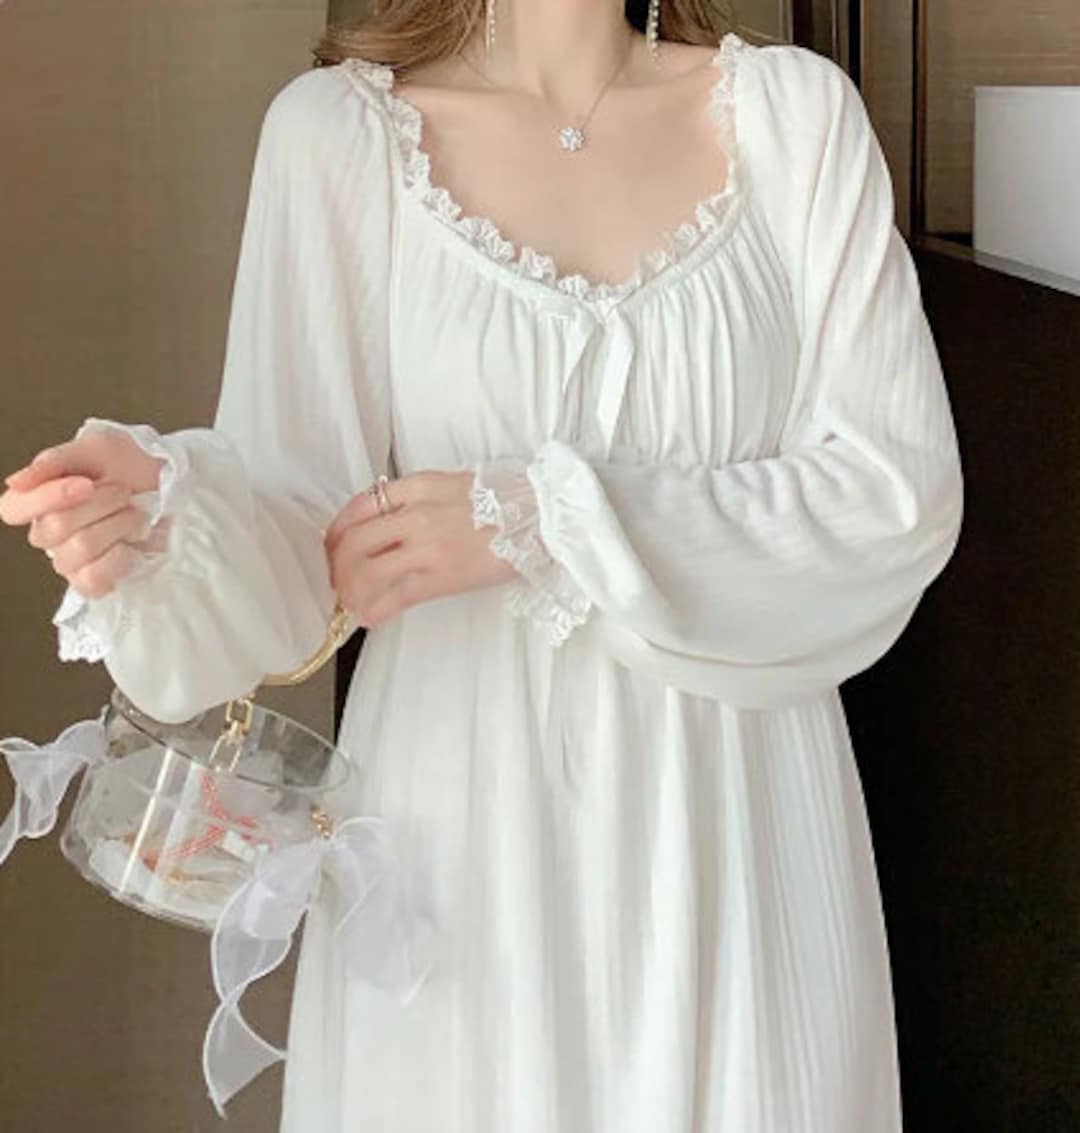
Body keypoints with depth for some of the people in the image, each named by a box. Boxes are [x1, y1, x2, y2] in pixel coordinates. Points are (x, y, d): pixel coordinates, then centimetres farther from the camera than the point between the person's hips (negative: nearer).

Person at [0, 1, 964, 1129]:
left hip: (738, 822, 1)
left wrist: (544, 519, -16)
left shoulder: (794, 108, 0)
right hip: (466, 816, -1)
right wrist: (164, 509, -30)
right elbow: (303, 521, -7)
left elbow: (906, 490, -7)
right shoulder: (337, 129, -3)